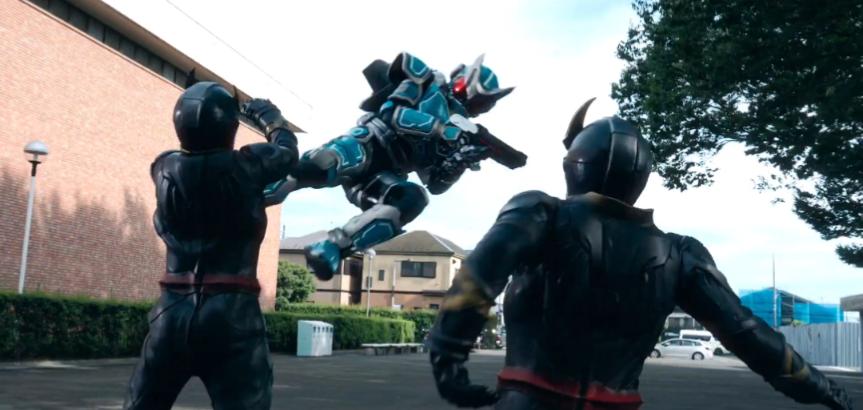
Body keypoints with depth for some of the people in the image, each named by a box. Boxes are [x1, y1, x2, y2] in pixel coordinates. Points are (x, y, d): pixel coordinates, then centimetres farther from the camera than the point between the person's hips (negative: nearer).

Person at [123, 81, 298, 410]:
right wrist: (269, 116, 31)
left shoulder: (166, 169, 3)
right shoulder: (246, 166, -7)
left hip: (173, 309, 5)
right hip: (231, 311, -4)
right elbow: (287, 150, 13)